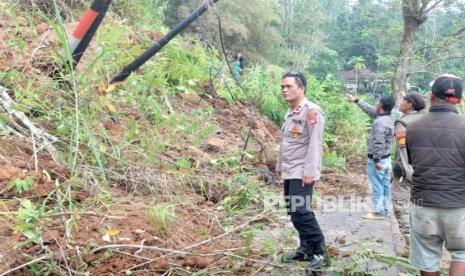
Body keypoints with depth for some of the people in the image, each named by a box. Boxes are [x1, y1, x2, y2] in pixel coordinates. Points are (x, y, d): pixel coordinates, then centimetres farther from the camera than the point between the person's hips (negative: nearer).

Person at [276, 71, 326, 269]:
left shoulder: (312, 111, -12)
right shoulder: (290, 112, 14)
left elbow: (315, 144, -18)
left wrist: (309, 171, -22)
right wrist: (280, 166, 20)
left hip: (302, 173, -8)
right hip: (289, 172, 8)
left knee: (301, 211, -12)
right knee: (294, 212, 12)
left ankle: (318, 250, 4)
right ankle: (305, 249, 24)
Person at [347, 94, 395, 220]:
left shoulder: (380, 122, -23)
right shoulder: (388, 118, 8)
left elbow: (379, 143, -26)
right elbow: (370, 110, 20)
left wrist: (376, 160, -24)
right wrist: (356, 100, 26)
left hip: (376, 159, -9)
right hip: (386, 158, 10)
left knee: (377, 186, -2)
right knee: (385, 185, 14)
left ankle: (379, 211, 3)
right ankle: (385, 209, 23)